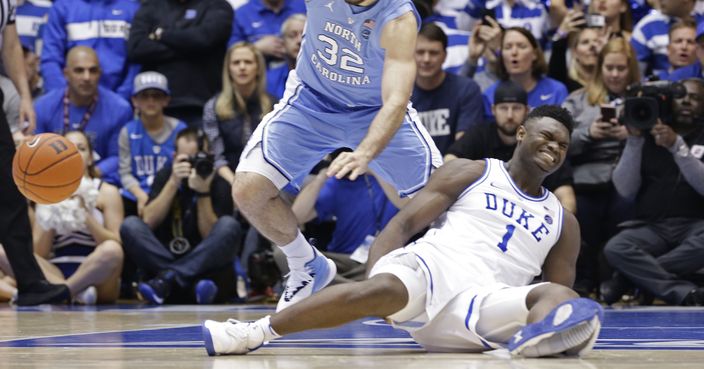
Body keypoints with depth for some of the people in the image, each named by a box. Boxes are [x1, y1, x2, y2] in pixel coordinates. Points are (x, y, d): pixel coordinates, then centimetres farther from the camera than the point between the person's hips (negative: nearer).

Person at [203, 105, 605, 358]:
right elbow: (404, 223, 6)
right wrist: (374, 272, -14)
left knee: (560, 297, -27)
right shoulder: (470, 174, 15)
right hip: (430, 267, -3)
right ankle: (255, 332, -35)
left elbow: (565, 295, 18)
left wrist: (568, 323, -8)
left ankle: (529, 341, -65)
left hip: (483, 302, 3)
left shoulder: (563, 222, 24)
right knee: (387, 290, -39)